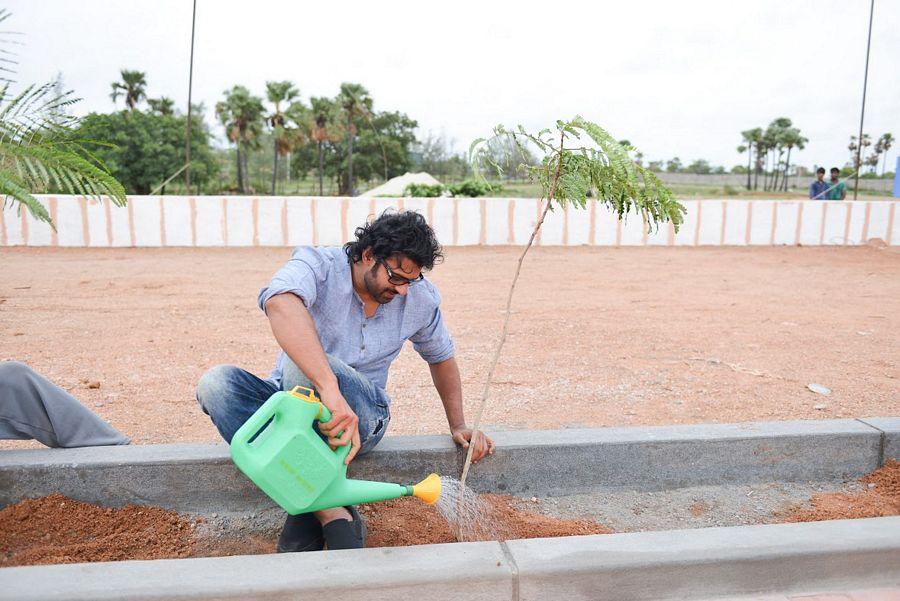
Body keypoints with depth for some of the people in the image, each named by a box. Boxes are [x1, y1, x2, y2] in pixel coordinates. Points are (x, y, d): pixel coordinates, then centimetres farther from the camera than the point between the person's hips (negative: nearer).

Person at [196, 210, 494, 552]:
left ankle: (308, 511, -26)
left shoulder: (421, 298, -4)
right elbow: (279, 302, -42)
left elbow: (442, 357, 16)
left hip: (361, 419, -1)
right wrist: (329, 390, -55)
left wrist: (458, 426, 8)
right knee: (216, 383, -30)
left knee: (301, 363, -33)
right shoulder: (319, 264, -17)